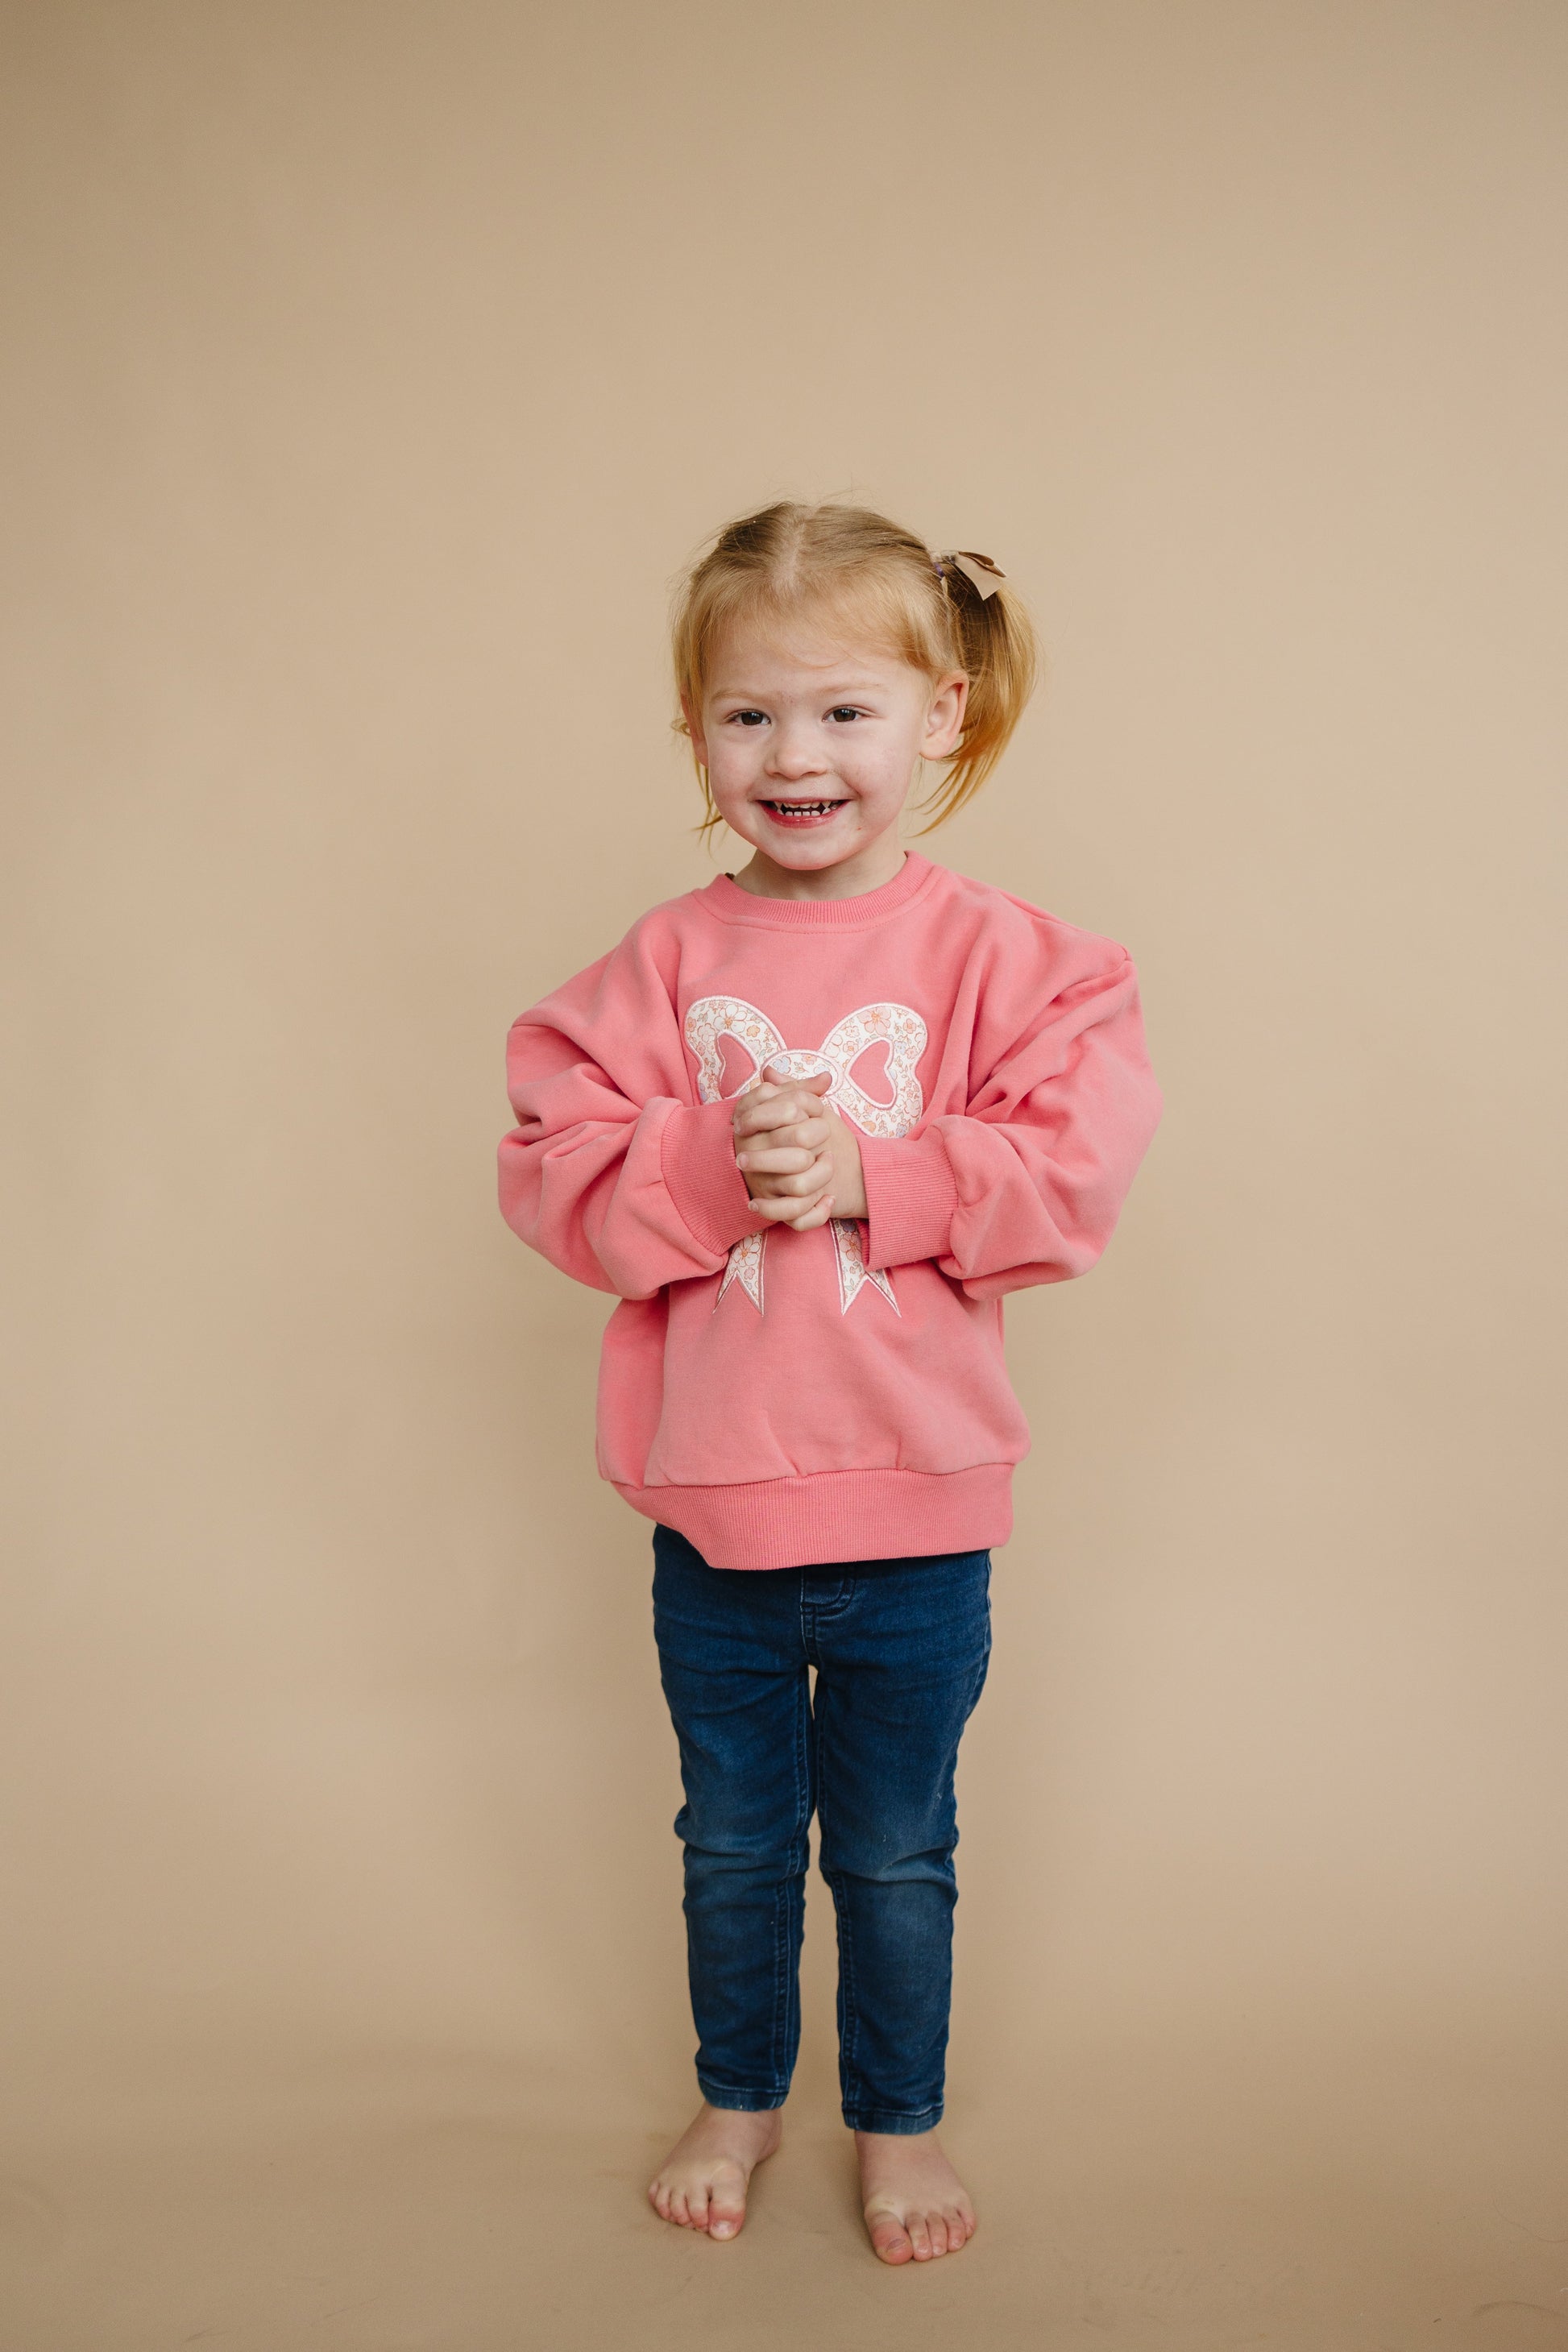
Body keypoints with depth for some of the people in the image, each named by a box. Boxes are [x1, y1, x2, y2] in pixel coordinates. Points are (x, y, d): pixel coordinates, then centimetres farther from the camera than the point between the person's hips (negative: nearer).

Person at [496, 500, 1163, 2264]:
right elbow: (557, 1173, -7)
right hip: (707, 1507, 2)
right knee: (733, 1838, 21)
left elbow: (1072, 1179, -14)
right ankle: (738, 2093, 45)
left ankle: (900, 2120, 41)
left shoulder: (1002, 958, -8)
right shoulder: (666, 962, -3)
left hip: (914, 1509, -2)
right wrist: (710, 1169, -24)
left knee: (896, 1851, 17)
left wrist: (867, 1174, -22)